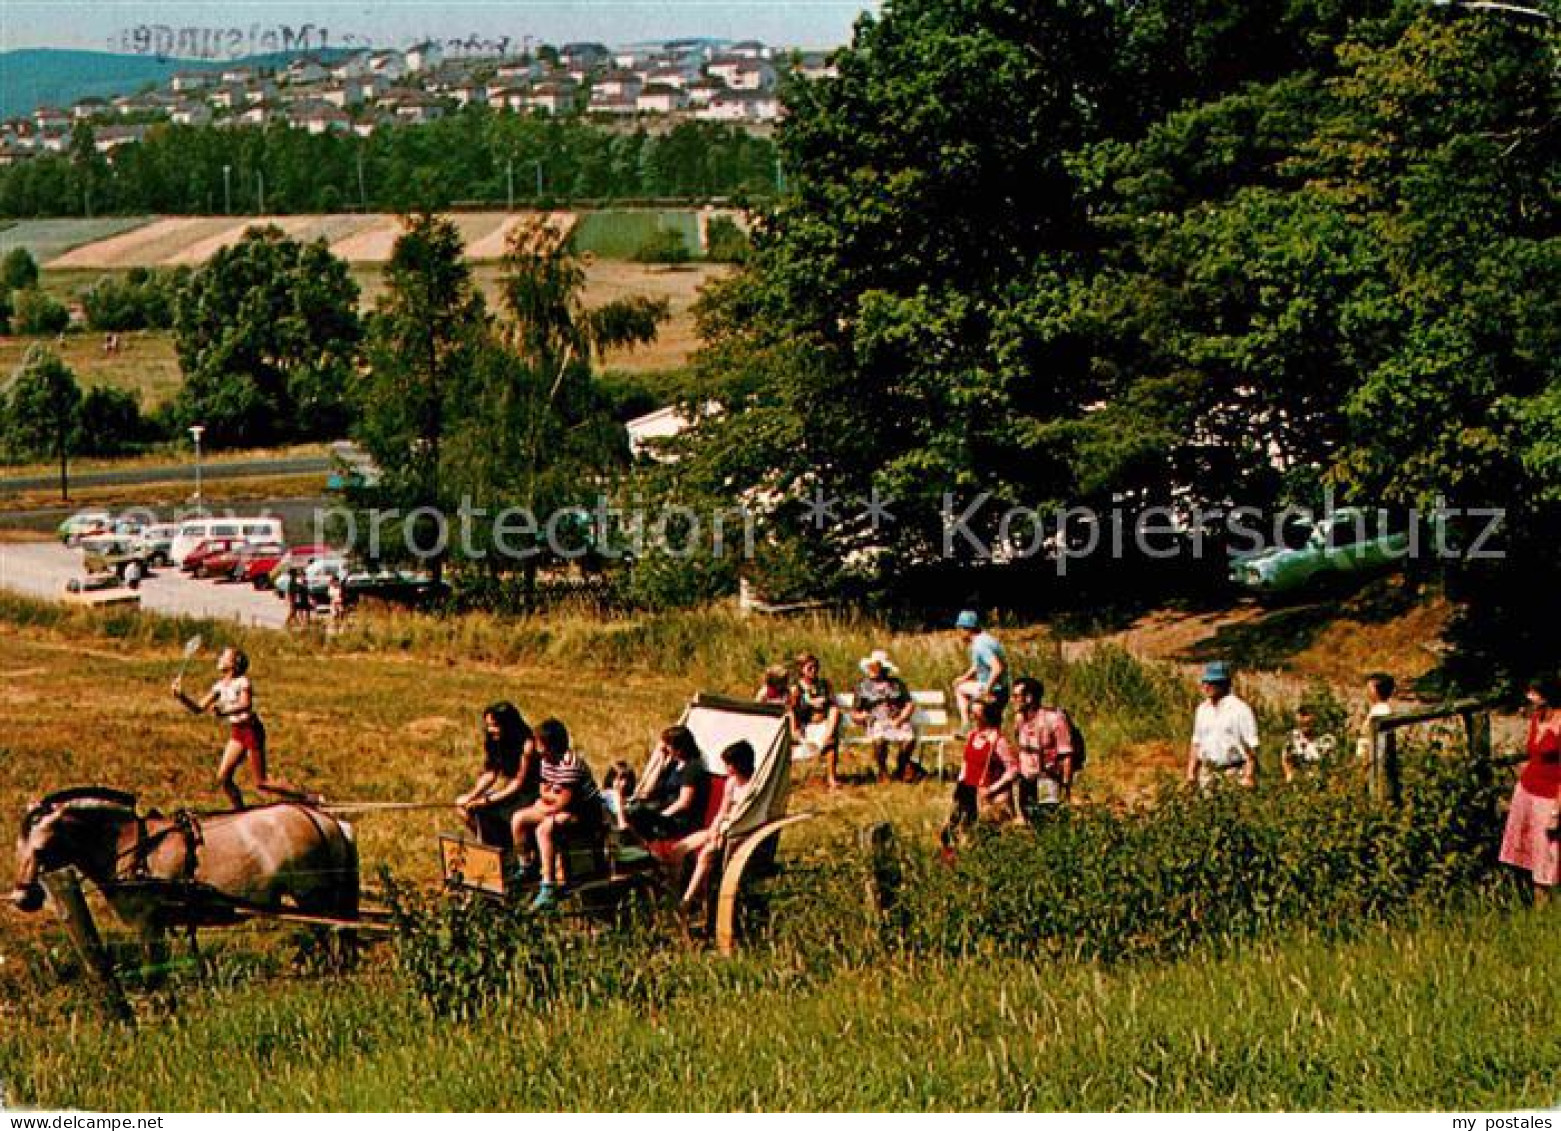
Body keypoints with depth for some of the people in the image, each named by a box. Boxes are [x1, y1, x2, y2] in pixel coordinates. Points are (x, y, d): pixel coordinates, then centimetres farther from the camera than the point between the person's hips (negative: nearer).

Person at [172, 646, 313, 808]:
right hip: (236, 734, 8)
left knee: (262, 784, -6)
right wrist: (180, 696, -5)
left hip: (251, 731, -8)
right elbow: (198, 708, 11)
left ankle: (308, 798, 2)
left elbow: (246, 704, -33)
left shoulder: (242, 682, -15)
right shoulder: (220, 686, 8)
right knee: (223, 778, 1)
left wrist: (224, 712, -50)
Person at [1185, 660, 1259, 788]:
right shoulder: (1203, 709, 12)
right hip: (1207, 775, 6)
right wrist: (1190, 773, 11)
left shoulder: (1240, 709, -9)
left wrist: (1249, 777, -16)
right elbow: (1196, 744, 18)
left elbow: (1252, 748, -10)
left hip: (1234, 774, -6)